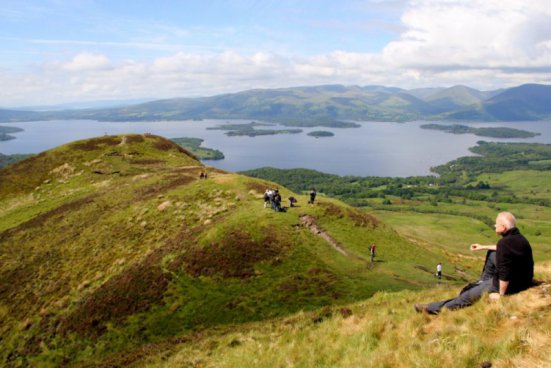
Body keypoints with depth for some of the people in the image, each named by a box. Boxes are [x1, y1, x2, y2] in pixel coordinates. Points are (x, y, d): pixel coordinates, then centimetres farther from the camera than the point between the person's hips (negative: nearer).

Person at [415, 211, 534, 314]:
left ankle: (435, 308, 6)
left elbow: (504, 273, -32)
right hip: (524, 280, 9)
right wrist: (483, 247, 30)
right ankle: (484, 282, 35)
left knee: (469, 295, -2)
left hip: (510, 285, -9)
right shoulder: (518, 238, 2)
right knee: (492, 254, 24)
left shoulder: (504, 242, -28)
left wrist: (500, 294, -21)